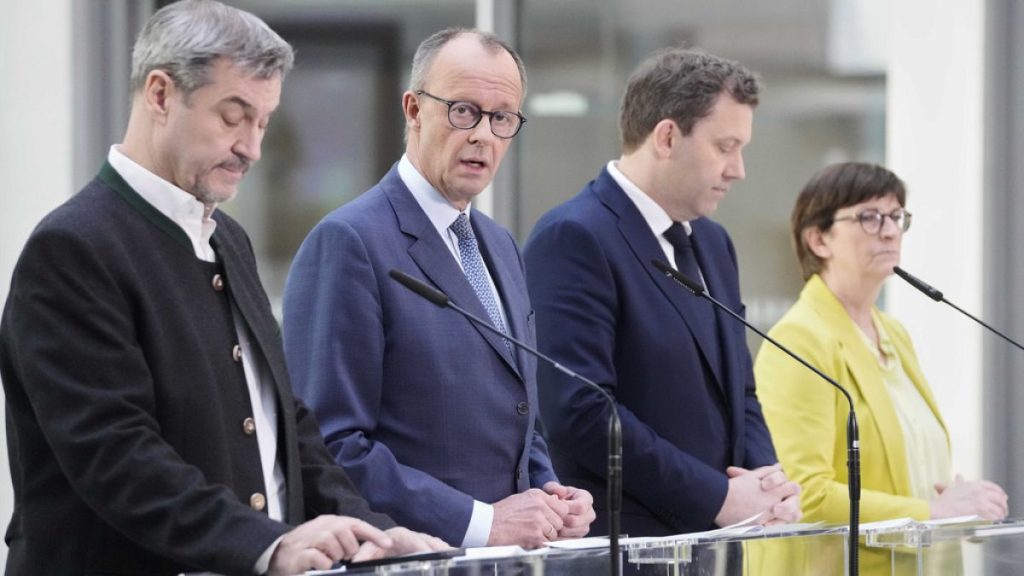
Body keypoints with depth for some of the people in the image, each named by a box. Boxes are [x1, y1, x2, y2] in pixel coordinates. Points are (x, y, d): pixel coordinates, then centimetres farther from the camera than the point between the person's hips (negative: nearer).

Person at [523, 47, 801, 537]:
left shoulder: (713, 244, 15)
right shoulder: (573, 238, -12)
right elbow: (580, 410, -20)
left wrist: (766, 479, 0)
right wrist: (718, 497, -16)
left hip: (717, 543, 8)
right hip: (625, 545, -8)